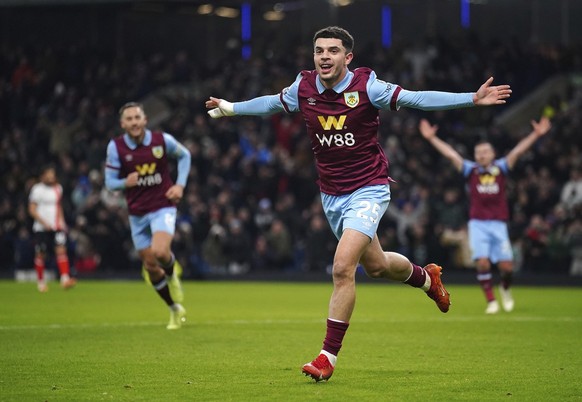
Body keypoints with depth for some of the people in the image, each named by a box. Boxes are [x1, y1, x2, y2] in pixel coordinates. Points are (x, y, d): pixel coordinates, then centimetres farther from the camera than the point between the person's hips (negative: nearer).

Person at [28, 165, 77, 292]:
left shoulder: (58, 188, 13)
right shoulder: (37, 189, -4)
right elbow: (32, 210, -6)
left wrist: (61, 222, 14)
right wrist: (44, 222, -15)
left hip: (57, 227, 3)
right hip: (41, 228, -3)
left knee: (61, 250, -13)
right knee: (41, 254, 3)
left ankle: (65, 279, -22)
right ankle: (40, 282, 17)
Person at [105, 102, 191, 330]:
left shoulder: (162, 140, -8)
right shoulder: (116, 146, -7)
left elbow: (184, 156, 11)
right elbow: (110, 182, -4)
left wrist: (180, 185, -2)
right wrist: (125, 183, -26)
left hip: (163, 207, -2)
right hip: (137, 214, 2)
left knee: (160, 252, -28)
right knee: (150, 266, 5)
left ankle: (172, 272, 10)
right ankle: (175, 310, 26)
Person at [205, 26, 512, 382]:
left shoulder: (367, 87, -15)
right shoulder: (303, 89, -3)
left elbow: (416, 99, -11)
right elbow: (271, 103, 18)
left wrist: (473, 98, -17)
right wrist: (230, 108, 28)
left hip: (368, 191, -5)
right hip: (331, 195, 5)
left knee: (343, 268, -19)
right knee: (376, 265, 19)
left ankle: (329, 356, -10)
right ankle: (427, 277, 52)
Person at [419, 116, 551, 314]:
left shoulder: (501, 168, 8)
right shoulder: (470, 170, 7)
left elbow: (518, 151, 2)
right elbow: (450, 154, 3)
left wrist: (536, 134, -5)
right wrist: (431, 138, -2)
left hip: (498, 224, 1)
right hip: (477, 224, 0)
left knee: (506, 266, -3)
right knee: (482, 262, -15)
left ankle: (506, 289, 30)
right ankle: (491, 301, -2)